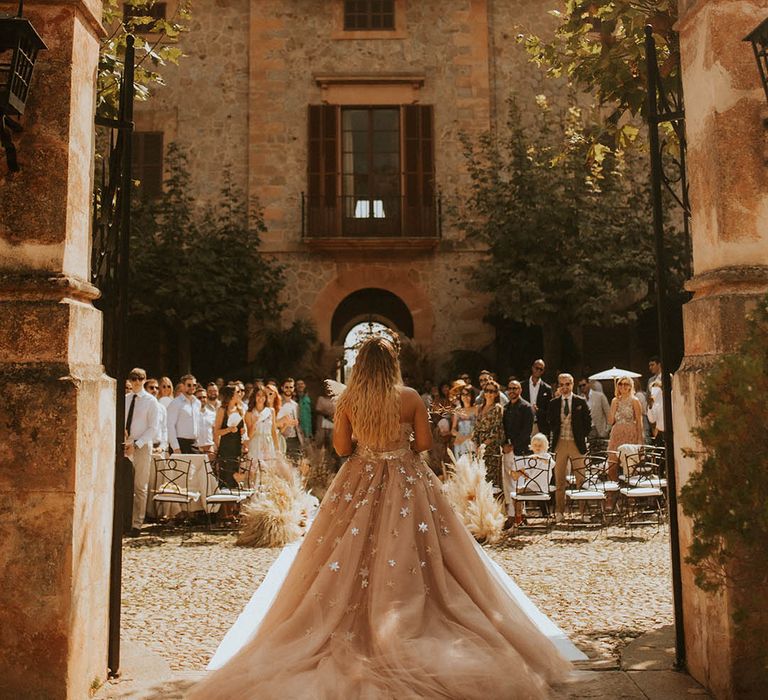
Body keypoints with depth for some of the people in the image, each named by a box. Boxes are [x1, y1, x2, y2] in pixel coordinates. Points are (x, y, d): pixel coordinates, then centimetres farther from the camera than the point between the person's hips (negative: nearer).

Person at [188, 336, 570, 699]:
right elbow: (424, 442, -5)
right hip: (406, 482, -1)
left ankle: (357, 630, 16)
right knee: (408, 556, 8)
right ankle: (407, 625, 13)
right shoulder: (411, 397, -9)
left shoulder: (347, 400, -6)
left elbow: (341, 447, -2)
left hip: (359, 483, 1)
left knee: (354, 559, 11)